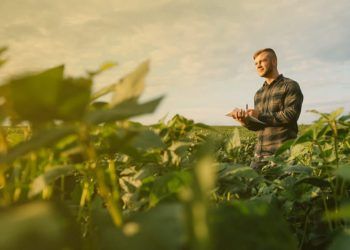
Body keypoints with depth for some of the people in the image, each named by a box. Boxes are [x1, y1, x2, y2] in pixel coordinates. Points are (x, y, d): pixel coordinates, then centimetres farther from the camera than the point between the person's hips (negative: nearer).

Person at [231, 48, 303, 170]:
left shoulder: (290, 86, 0)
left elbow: (291, 115, -14)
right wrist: (245, 120, -2)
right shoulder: (258, 94, 19)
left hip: (283, 152, -6)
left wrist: (260, 116, -13)